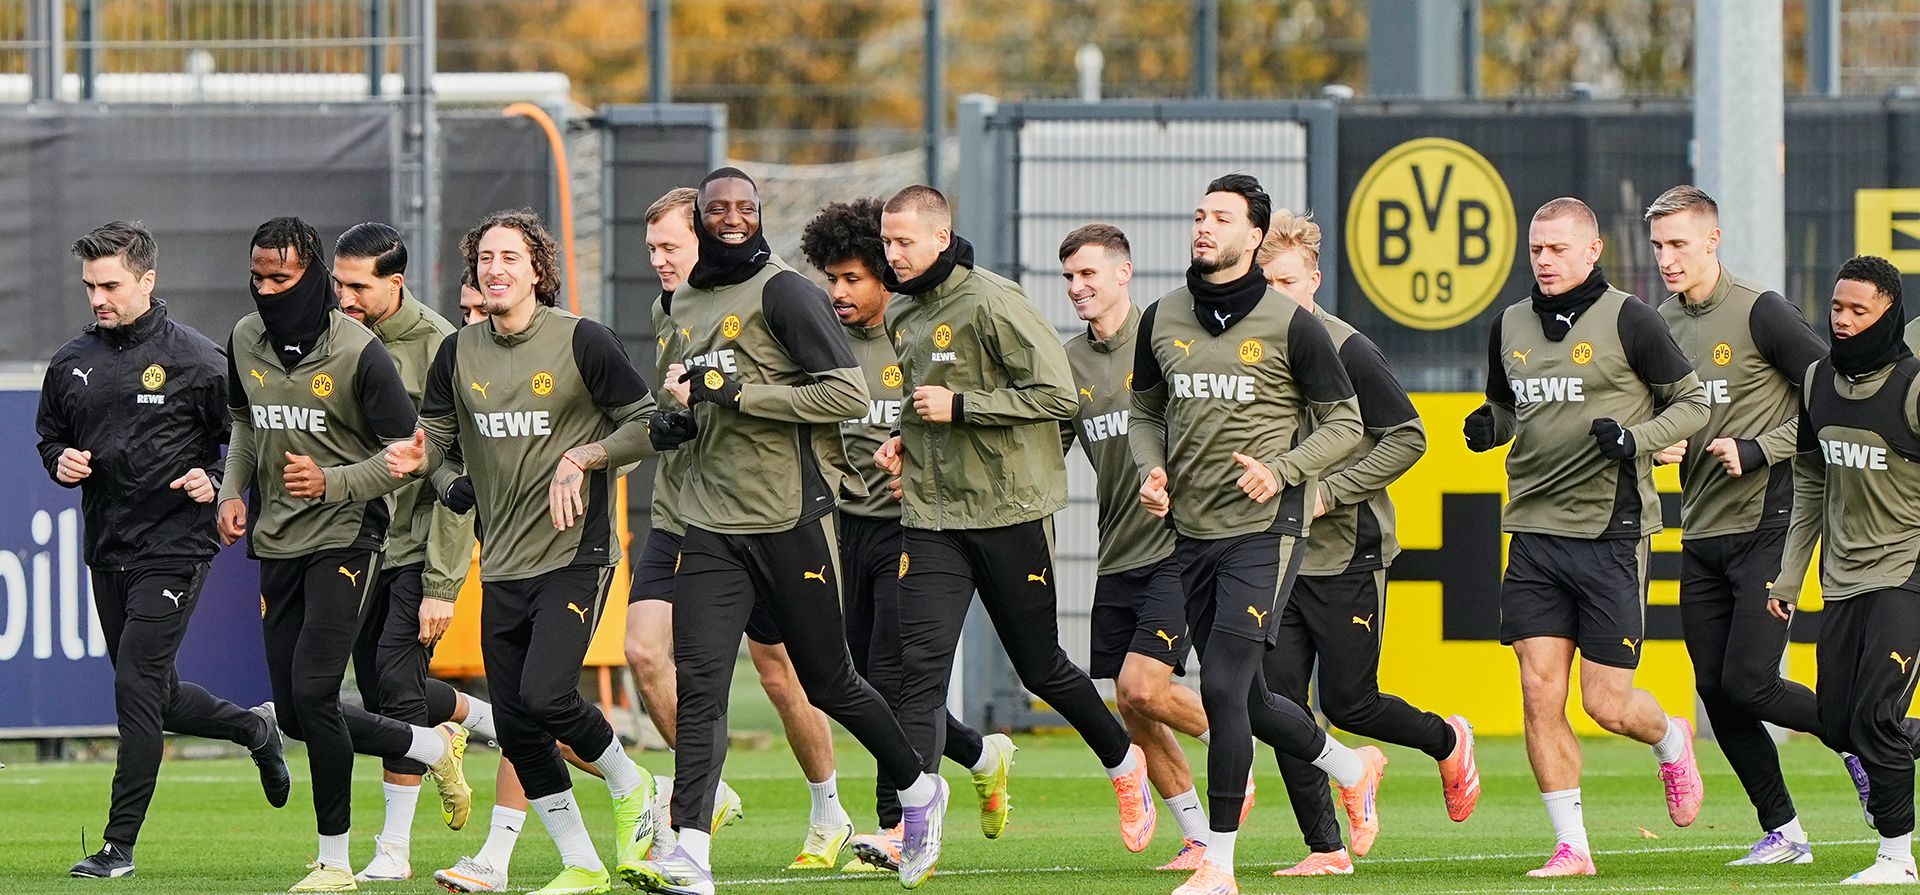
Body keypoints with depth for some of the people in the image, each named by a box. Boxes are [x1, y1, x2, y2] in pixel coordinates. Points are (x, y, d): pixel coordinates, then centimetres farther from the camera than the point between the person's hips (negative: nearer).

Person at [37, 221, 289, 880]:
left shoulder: (197, 361, -8)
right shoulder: (72, 363, 7)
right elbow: (49, 435, 20)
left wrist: (216, 478, -18)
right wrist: (61, 461, -2)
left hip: (173, 550, -6)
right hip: (108, 552, 6)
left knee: (136, 689, -12)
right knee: (154, 697, 14)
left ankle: (120, 845, -7)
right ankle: (254, 729, 42)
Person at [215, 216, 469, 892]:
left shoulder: (357, 351, -14)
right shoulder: (245, 340, 5)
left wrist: (332, 482, -22)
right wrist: (235, 491, 8)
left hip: (344, 538, -7)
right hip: (276, 543, 7)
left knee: (312, 692, -16)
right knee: (296, 714, 6)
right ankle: (434, 747, 29)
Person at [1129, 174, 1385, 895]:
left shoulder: (1290, 324, -6)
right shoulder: (1163, 320, 7)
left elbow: (1343, 424, 0)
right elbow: (1146, 411, 21)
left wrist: (1281, 470, -15)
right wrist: (1151, 469, 1)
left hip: (1263, 530, -6)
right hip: (1192, 531, 6)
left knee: (1223, 687, -14)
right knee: (1248, 701, 12)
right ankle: (1353, 769, 39)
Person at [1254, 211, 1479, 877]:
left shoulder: (1347, 350, -12)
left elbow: (1408, 437, -10)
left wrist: (1329, 492, -16)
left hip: (1347, 554, -5)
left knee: (1348, 704, -1)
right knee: (1279, 700, -4)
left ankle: (1448, 742, 29)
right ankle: (1325, 848, 3)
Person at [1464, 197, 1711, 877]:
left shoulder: (1628, 320, -5)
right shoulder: (1511, 326, 10)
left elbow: (1693, 403, 1)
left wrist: (1637, 438, -16)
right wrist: (1487, 426, 2)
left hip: (1612, 533, -4)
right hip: (1534, 533, 4)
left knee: (1607, 704, -3)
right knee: (1540, 693, -5)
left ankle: (1671, 740, 32)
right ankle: (1571, 847, 3)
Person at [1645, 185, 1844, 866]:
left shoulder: (1760, 313, -10)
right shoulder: (1662, 323, 10)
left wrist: (1760, 451, -16)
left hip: (1765, 526, -7)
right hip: (1700, 536, 7)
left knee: (1748, 684, -14)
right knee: (1716, 692, 3)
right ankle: (1782, 835, 13)